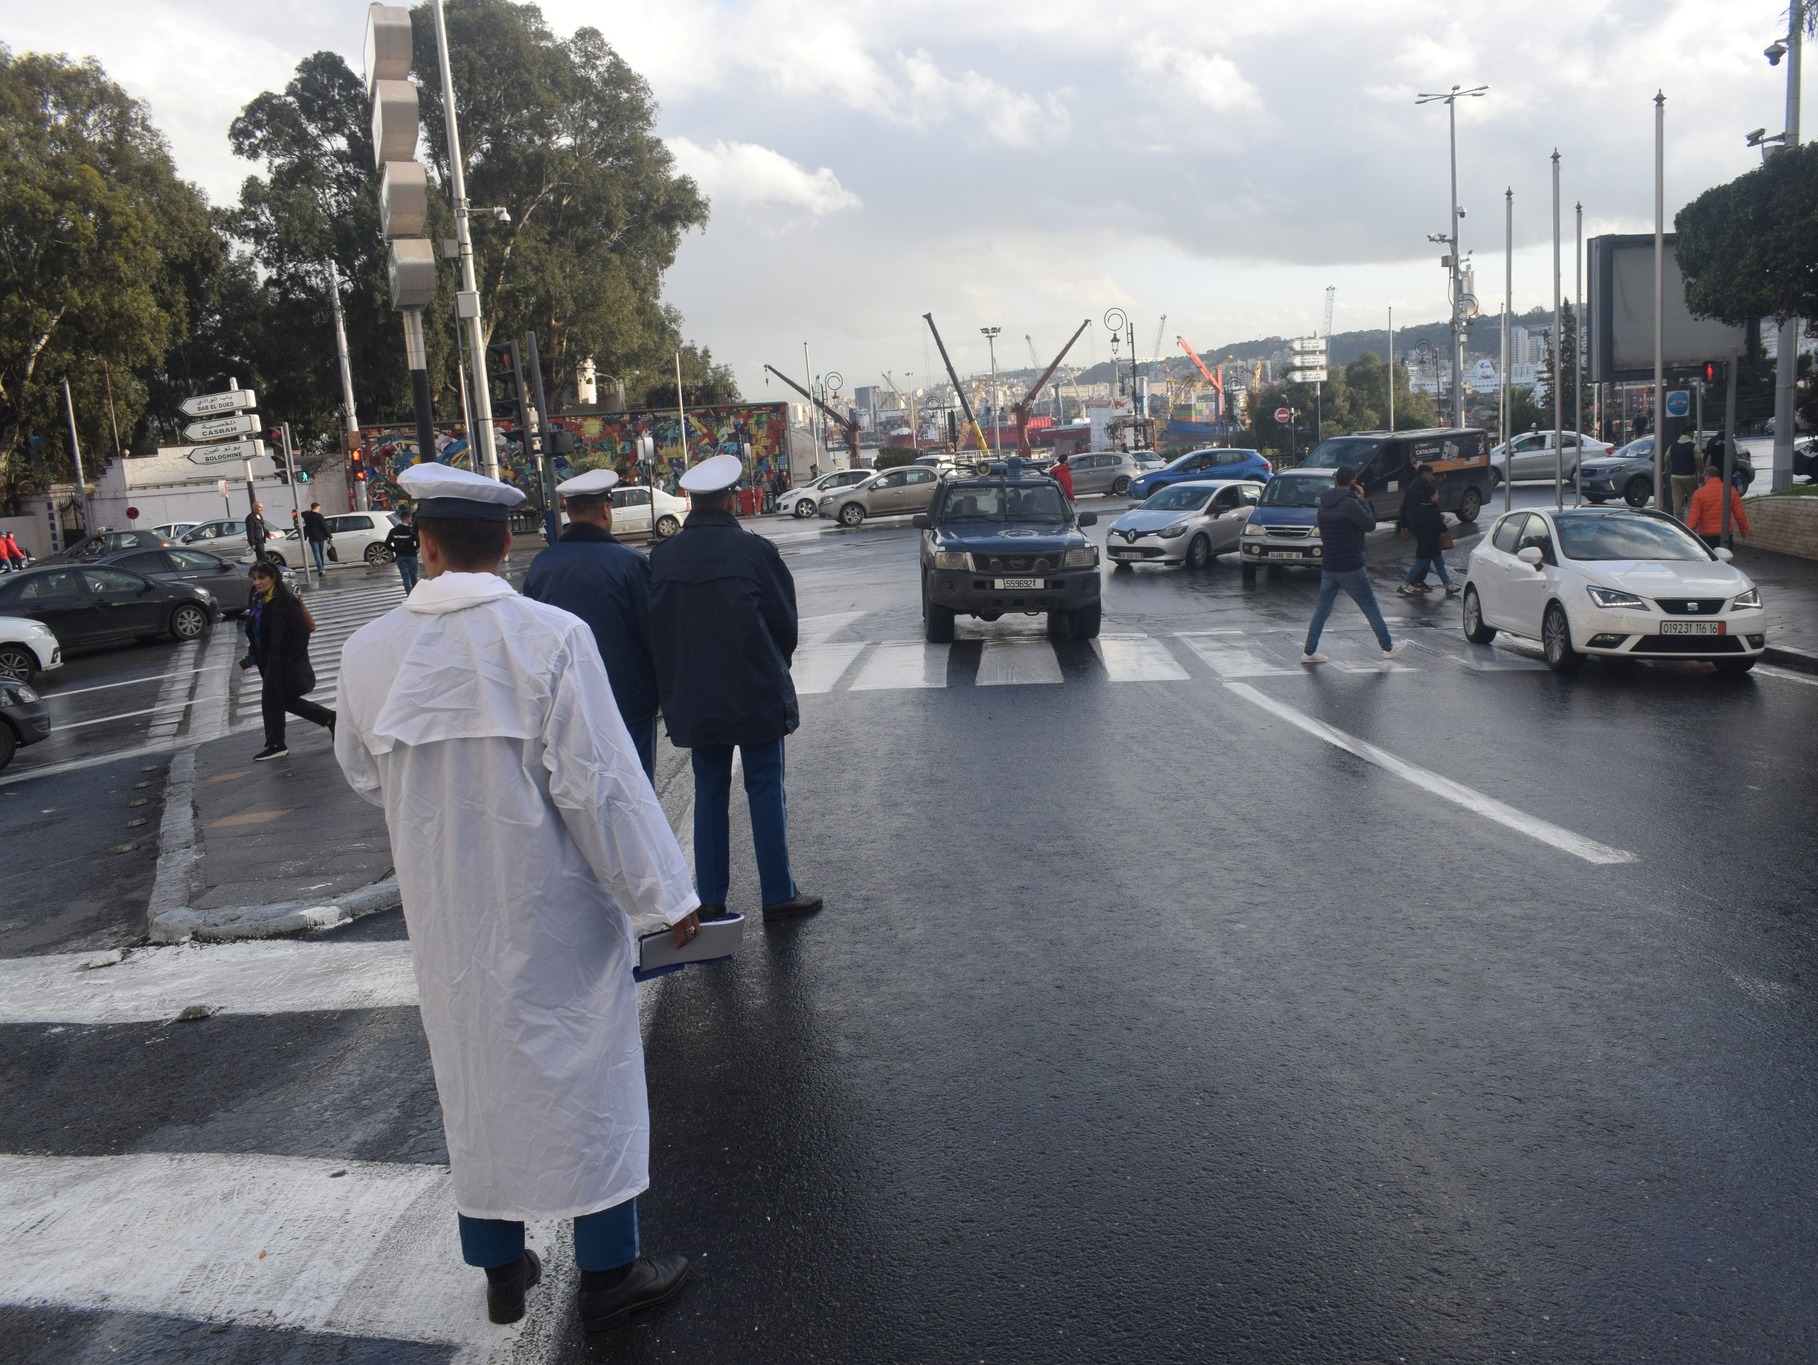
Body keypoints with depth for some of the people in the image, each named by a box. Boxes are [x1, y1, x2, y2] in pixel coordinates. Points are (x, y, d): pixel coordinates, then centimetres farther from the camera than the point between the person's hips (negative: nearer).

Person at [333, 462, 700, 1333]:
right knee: (585, 1074, 12)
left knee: (474, 1078, 19)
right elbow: (599, 783, -18)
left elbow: (365, 775, 6)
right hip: (553, 907, -3)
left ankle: (501, 1269, 34)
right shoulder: (551, 637, -19)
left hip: (444, 912, 4)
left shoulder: (369, 651, -8)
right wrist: (662, 893, -9)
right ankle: (607, 1274, 25)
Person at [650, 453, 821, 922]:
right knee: (765, 790, 5)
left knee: (709, 793, 13)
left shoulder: (663, 556, -1)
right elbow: (785, 622, -4)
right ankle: (778, 895, 10)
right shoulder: (754, 550, -12)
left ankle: (710, 898, 16)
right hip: (755, 694, -3)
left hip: (693, 698, 4)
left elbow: (655, 628, 6)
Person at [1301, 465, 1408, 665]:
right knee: (1370, 607, 8)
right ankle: (1388, 647, 19)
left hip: (1328, 566, 6)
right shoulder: (1350, 504, -19)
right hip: (1350, 567, -6)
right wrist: (1363, 500, -4)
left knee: (1322, 608, 9)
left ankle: (1309, 651, 5)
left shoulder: (1324, 503, 6)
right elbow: (1370, 525, -11)